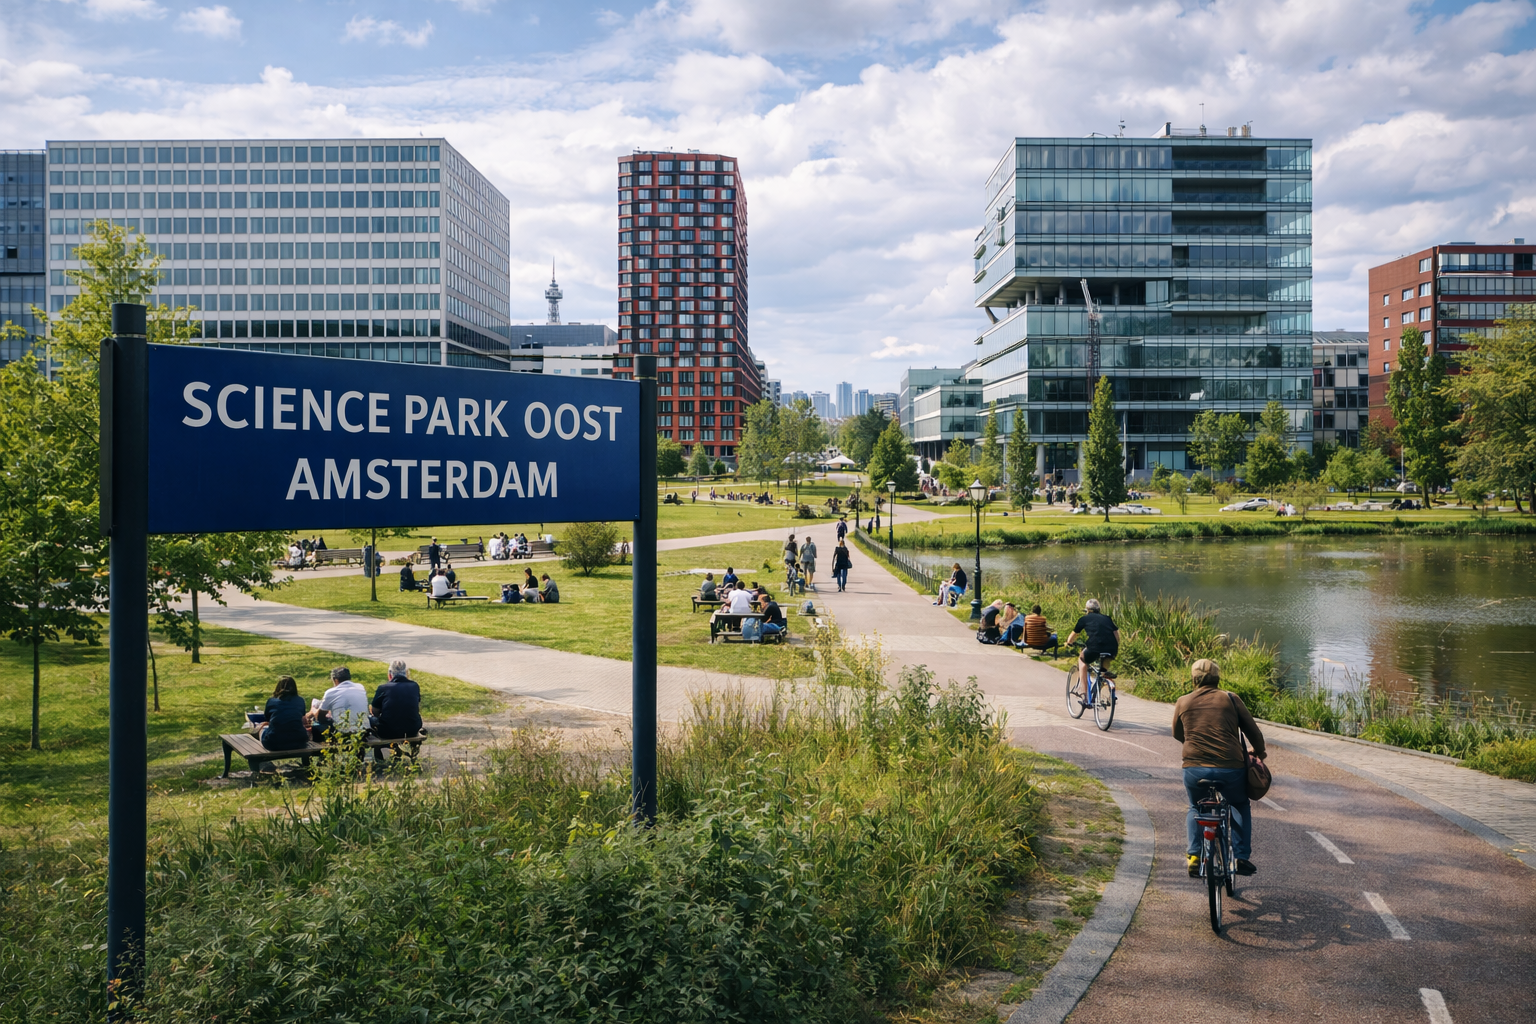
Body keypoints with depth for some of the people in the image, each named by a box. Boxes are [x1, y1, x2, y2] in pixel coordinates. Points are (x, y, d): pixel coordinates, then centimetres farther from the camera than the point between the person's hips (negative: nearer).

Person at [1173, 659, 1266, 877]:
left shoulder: (1183, 702, 10)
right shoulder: (1231, 699, 6)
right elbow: (1253, 731, 10)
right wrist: (1259, 752, 29)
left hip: (1194, 768, 1)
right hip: (1231, 768, -1)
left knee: (1195, 809, 27)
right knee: (1240, 807, 27)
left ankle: (1194, 857, 12)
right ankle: (1242, 857, 21)